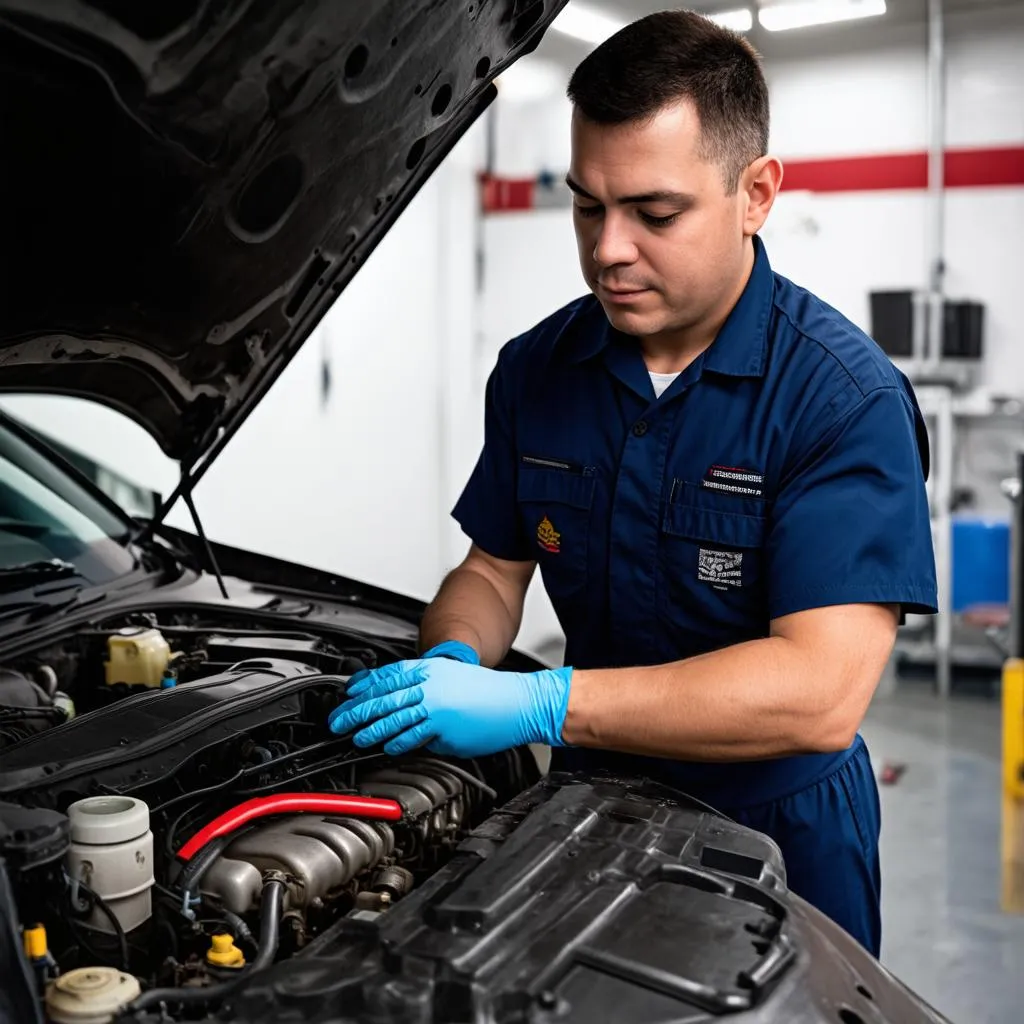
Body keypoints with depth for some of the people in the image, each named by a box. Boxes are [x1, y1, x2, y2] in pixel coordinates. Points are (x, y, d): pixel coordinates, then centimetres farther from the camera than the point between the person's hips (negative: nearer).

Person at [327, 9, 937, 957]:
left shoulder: (845, 397, -22)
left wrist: (540, 704, -37)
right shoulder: (536, 370, -4)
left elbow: (821, 693, -31)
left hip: (777, 833, -4)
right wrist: (453, 665, -19)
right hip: (590, 806, 5)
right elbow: (494, 568, 5)